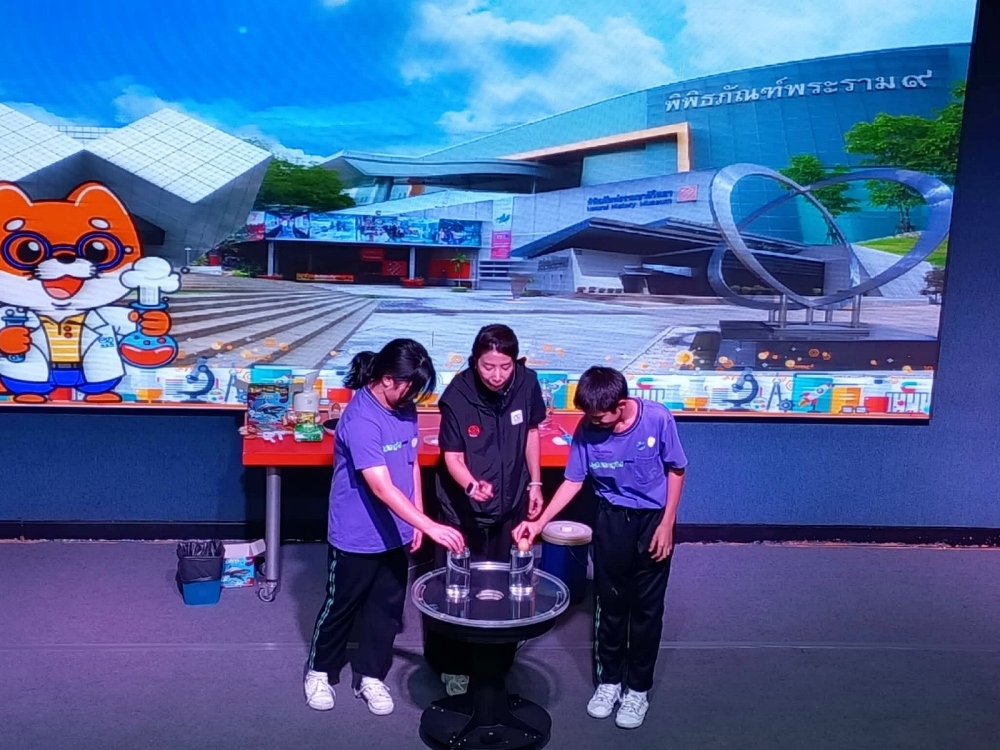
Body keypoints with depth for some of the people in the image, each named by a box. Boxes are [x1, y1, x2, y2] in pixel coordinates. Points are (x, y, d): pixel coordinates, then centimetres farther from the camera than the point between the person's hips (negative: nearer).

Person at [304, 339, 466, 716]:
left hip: (395, 533, 7)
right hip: (357, 536, -6)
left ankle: (370, 676, 33)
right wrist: (432, 527, -37)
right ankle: (320, 671, 35)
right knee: (341, 606, 13)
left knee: (387, 607, 16)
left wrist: (417, 519, 8)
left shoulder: (405, 409, -2)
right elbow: (382, 488, -33)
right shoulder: (360, 419, -28)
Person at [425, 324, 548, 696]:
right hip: (462, 507, -3)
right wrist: (471, 485, -39)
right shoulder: (457, 395, -23)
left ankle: (499, 663, 34)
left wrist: (534, 483, 5)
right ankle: (453, 666, 26)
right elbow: (452, 456, -19)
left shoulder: (526, 382, -14)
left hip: (511, 503, 3)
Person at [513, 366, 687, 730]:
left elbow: (676, 471, -8)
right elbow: (573, 481, -5)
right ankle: (608, 681, 29)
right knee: (610, 603, 11)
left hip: (653, 518, -2)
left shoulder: (657, 419, -21)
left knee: (646, 606, 7)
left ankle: (637, 688, 23)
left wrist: (667, 525, -10)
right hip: (612, 519, 2)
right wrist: (539, 522, -13)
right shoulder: (587, 429, -15)